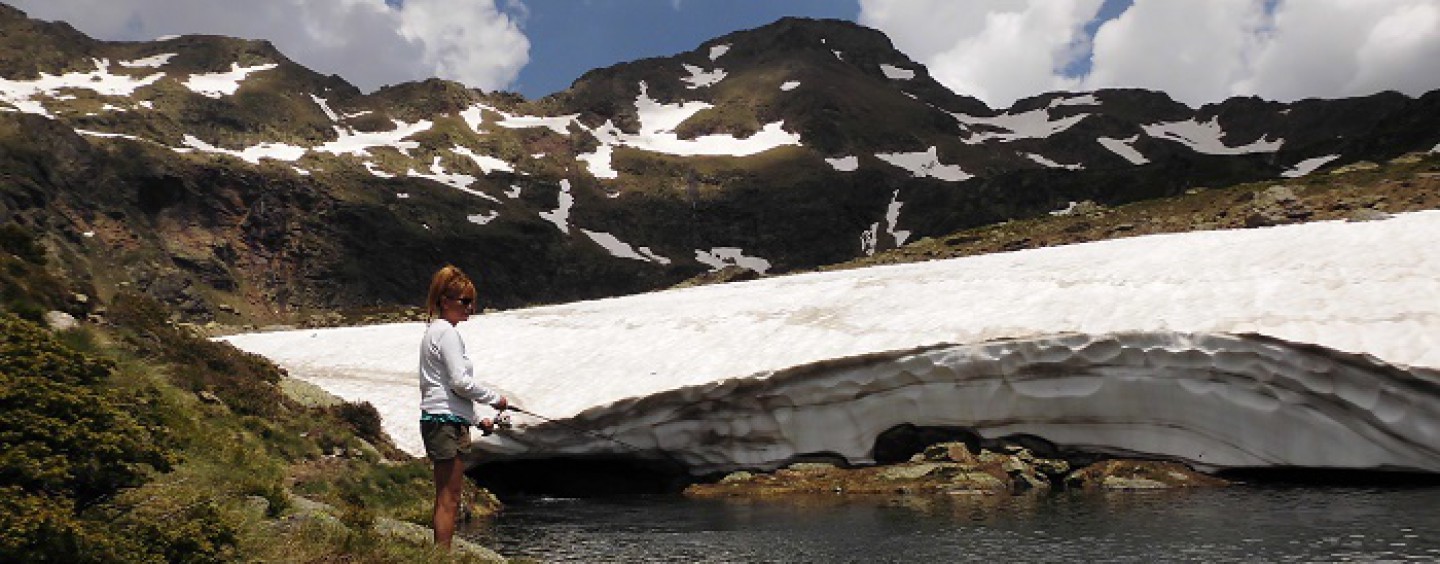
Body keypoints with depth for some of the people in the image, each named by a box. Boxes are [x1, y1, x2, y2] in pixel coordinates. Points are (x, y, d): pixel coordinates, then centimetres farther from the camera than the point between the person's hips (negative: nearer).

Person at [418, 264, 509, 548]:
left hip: (437, 420, 10)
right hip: (447, 421, -10)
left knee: (446, 498, 12)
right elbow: (460, 382, -18)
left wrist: (477, 418, 22)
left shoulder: (434, 331, 20)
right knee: (449, 499, -7)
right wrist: (495, 399, -4)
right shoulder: (447, 332, -11)